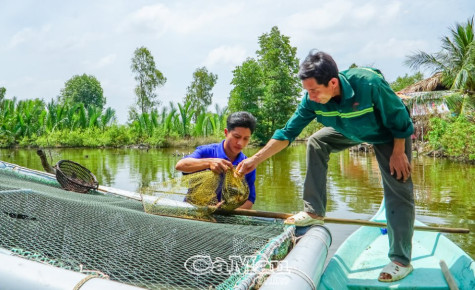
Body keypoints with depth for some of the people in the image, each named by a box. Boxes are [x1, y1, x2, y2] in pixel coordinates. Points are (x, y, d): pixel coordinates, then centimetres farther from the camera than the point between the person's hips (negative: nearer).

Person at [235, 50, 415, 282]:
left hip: (389, 134, -5)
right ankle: (314, 212, 0)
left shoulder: (369, 84, -40)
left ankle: (401, 261, -1)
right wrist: (255, 159, -22)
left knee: (398, 191, -11)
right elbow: (288, 132, -18)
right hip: (351, 130, 5)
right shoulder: (312, 100, -25)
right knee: (316, 142, -6)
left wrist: (398, 152, -19)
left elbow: (400, 119, -25)